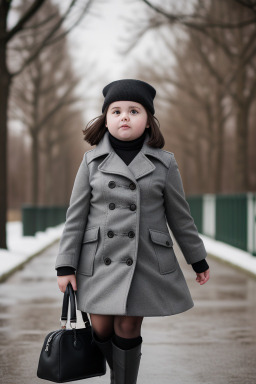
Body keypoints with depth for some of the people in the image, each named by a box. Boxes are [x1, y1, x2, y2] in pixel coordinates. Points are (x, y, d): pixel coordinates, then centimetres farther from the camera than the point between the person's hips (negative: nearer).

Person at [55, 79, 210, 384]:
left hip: (146, 263, -1)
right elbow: (76, 215, 3)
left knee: (128, 330, 1)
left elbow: (180, 216, 9)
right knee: (101, 330, 6)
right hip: (100, 261, 1)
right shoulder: (93, 161, 2)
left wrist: (198, 260, 13)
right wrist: (66, 266, -1)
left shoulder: (164, 163, 1)